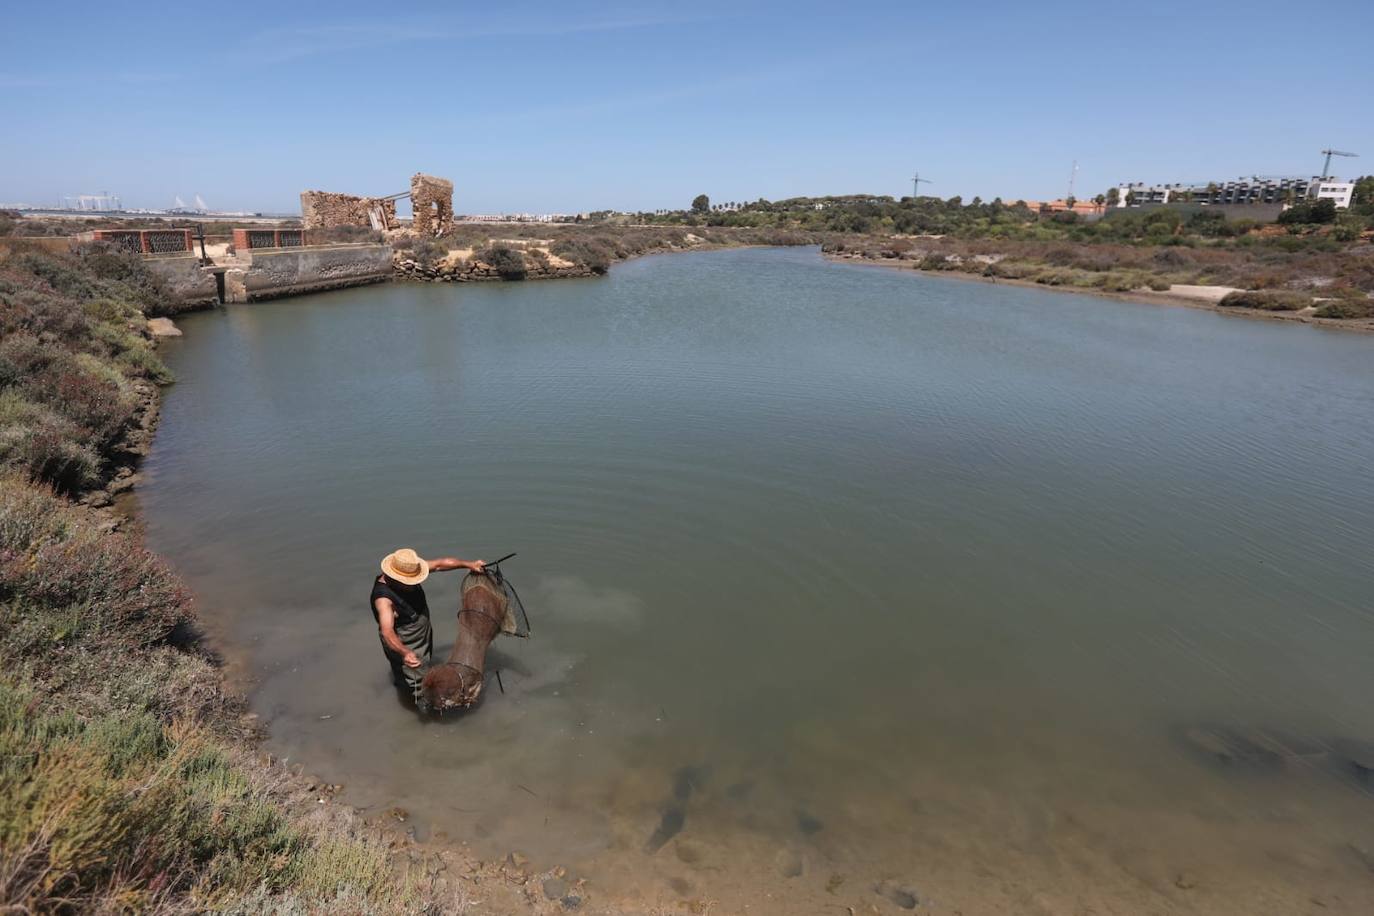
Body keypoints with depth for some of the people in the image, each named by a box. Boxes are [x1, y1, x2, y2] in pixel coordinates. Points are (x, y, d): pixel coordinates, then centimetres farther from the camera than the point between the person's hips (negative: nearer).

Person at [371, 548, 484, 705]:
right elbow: (387, 632, -49)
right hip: (404, 645, -8)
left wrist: (468, 564, -18)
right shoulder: (383, 597, -39)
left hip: (423, 632, 8)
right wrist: (405, 653, -64)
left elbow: (439, 564, -12)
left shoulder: (409, 570, -19)